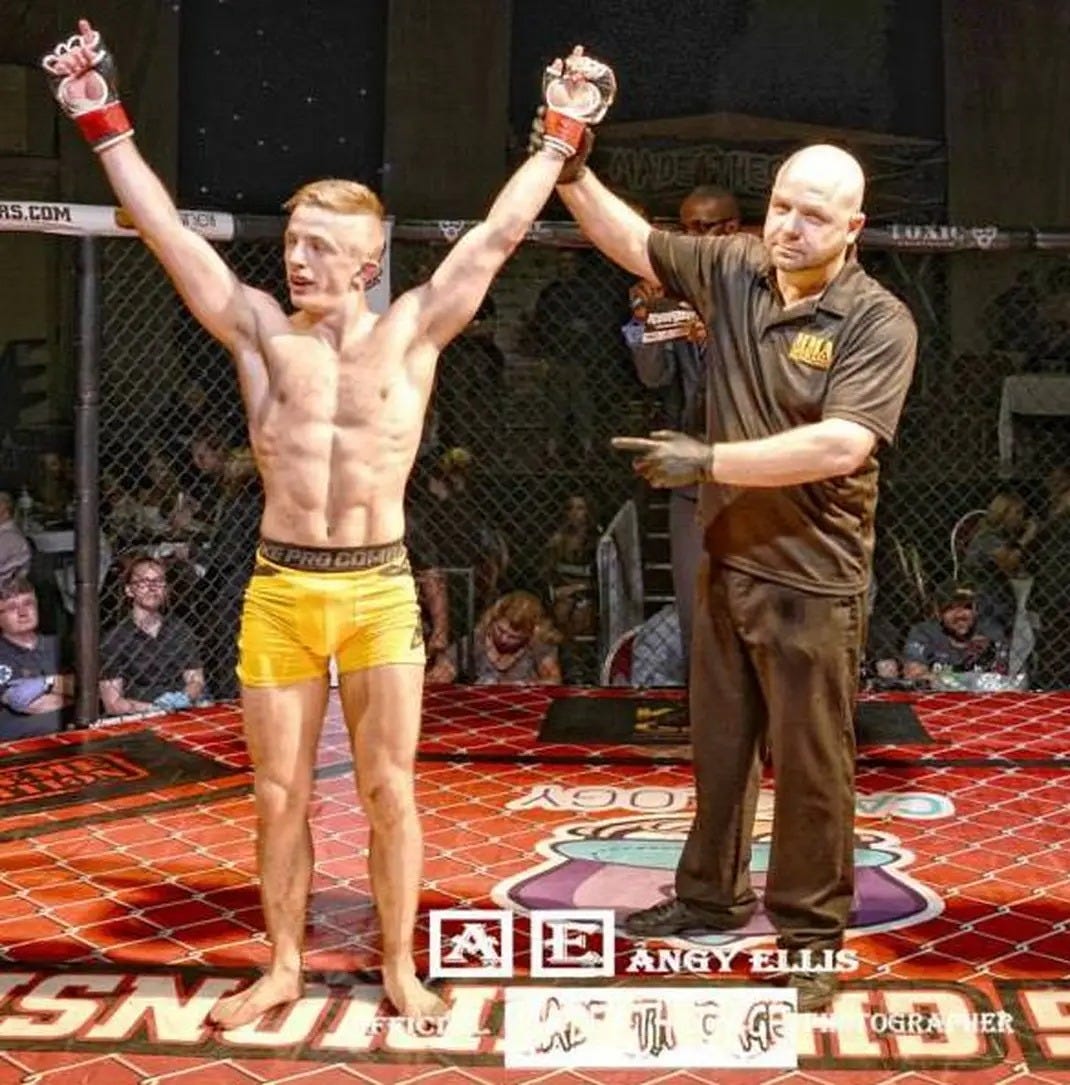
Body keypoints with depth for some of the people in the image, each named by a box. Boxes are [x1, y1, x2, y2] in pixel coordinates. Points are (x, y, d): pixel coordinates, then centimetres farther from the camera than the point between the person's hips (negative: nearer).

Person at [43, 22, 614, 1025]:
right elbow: (165, 229, 4)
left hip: (380, 588, -1)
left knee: (388, 790, 7)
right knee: (277, 794, 10)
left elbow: (499, 235, 1)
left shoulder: (413, 331, 1)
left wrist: (562, 134, 2)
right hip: (278, 590, 2)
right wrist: (103, 124, 3)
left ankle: (399, 968, 24)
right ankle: (282, 967, 28)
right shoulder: (260, 330, 4)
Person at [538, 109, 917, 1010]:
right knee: (718, 747, 19)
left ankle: (809, 934, 23)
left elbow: (839, 444, -26)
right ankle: (713, 895, 38)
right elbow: (631, 241, 11)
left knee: (810, 765, 5)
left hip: (813, 581, -6)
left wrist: (706, 461, -26)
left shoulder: (878, 321, -15)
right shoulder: (733, 270, 2)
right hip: (728, 563, 6)